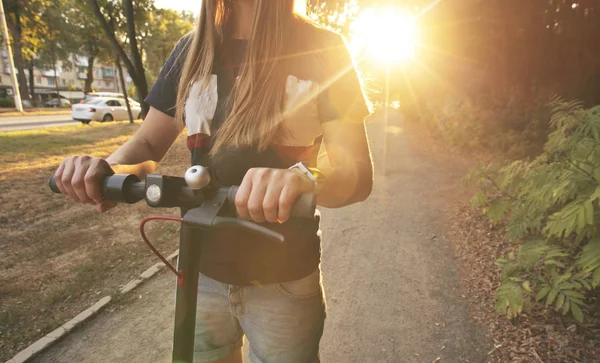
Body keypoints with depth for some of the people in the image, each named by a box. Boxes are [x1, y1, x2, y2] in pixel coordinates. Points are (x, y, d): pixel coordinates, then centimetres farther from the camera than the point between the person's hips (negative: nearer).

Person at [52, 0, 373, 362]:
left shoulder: (321, 49, -8)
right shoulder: (193, 49, 3)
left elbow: (358, 172, -16)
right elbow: (148, 143, 4)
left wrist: (306, 180, -38)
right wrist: (109, 169, -19)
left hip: (283, 283, -2)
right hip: (202, 273, 3)